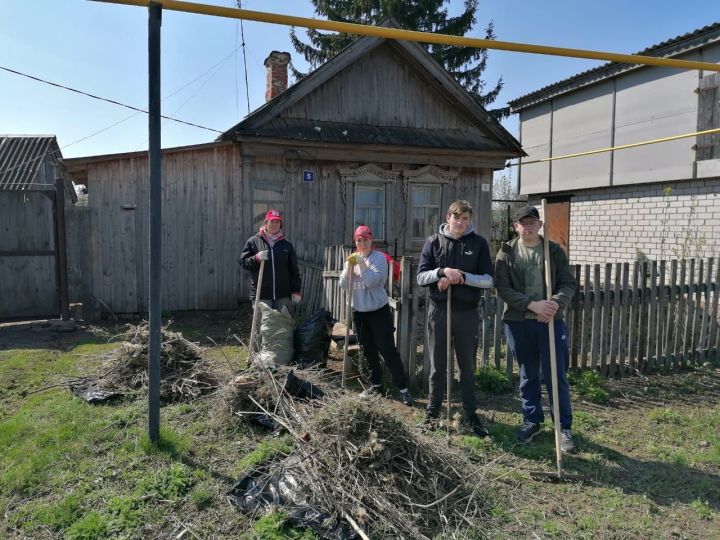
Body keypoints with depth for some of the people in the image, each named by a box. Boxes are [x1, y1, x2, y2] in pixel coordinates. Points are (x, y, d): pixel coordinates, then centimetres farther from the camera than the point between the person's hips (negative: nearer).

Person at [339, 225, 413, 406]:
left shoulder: (379, 258, -8)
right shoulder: (352, 258, 7)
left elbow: (372, 281, -21)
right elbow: (343, 284, -2)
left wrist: (361, 263, -21)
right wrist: (349, 265, -14)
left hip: (379, 311, -5)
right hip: (359, 311, 5)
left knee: (388, 350, -6)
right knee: (369, 351, 13)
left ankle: (403, 388, 0)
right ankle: (375, 384, 26)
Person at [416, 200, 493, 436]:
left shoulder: (479, 243, 1)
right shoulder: (434, 242, 2)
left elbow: (488, 280, -4)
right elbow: (421, 277, -1)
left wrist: (462, 277, -17)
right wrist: (442, 271, -19)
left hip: (467, 312, 0)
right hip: (439, 311, 0)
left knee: (468, 367, 9)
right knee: (437, 366, 10)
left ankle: (470, 415, 22)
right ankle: (432, 413, 23)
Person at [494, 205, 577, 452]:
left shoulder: (554, 251, 4)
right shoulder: (506, 253, 1)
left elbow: (569, 283, 2)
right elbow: (503, 288, -7)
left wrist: (555, 304, -19)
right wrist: (533, 304, -19)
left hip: (551, 321, 0)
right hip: (518, 322, 0)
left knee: (557, 376, 2)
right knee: (528, 375, 13)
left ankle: (565, 427, 16)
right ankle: (532, 421, 28)